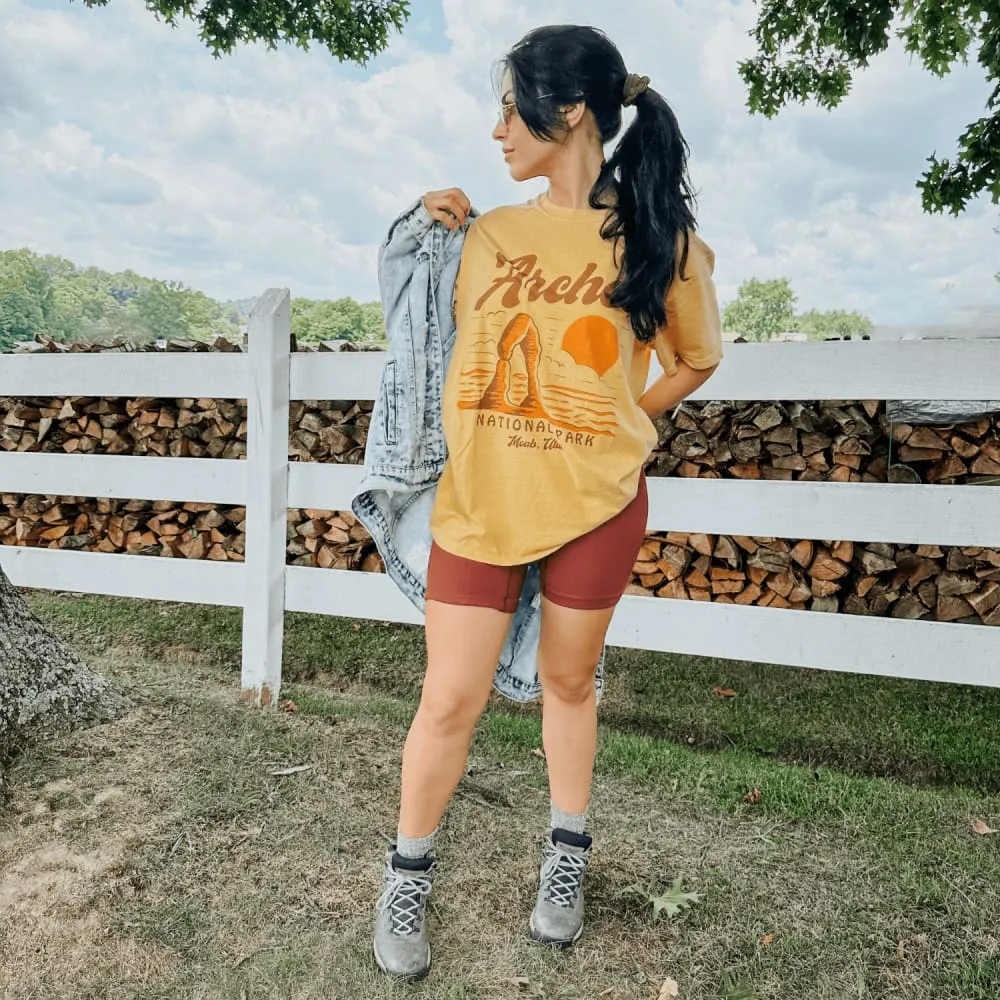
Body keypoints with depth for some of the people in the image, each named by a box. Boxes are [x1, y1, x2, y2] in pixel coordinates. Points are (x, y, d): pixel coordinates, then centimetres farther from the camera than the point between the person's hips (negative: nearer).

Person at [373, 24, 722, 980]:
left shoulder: (661, 241, -3)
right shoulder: (488, 234, 4)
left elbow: (697, 359, 11)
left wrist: (617, 426, 6)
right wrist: (441, 232, 5)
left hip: (596, 504, -1)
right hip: (479, 500, 2)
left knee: (568, 681, 15)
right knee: (451, 700, 4)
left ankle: (566, 856, 40)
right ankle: (408, 873, 29)